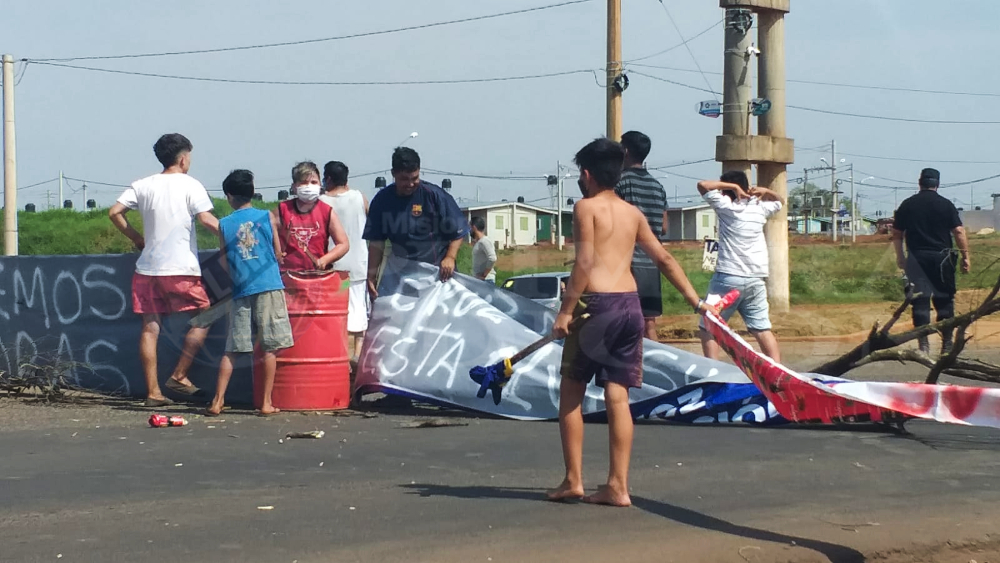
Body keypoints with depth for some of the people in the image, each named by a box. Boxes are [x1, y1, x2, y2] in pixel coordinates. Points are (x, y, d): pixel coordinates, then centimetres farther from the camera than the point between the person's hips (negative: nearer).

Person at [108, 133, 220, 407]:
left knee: (150, 328, 6)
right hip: (181, 269, -4)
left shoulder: (142, 186, 9)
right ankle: (179, 376, 5)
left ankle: (153, 391, 5)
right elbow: (207, 220, -14)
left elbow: (115, 213, 3)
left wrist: (136, 238, 15)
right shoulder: (190, 185, -4)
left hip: (147, 269, 5)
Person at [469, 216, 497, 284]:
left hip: (486, 280, -11)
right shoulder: (478, 242, 17)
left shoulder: (484, 241, -14)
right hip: (478, 279, 11)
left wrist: (484, 275, -20)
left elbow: (492, 259, -25)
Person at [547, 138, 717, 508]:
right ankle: (617, 486, 4)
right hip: (630, 304, 6)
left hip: (598, 304, -5)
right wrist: (696, 300, 26)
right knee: (618, 397, 6)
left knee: (571, 391, 7)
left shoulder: (586, 207, -2)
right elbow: (665, 259, 19)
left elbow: (584, 262, -12)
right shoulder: (633, 213, 16)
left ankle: (573, 480, 6)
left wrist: (565, 310, -12)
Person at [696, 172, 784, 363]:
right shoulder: (760, 208, 10)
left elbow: (703, 185, -6)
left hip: (728, 278, -4)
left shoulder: (727, 206, -4)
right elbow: (780, 202, 30)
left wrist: (731, 186, -1)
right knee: (762, 329, 8)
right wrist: (766, 192, 12)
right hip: (756, 280, 5)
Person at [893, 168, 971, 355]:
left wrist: (900, 256, 18)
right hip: (941, 257, -1)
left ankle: (923, 345, -5)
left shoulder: (907, 205, 4)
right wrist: (966, 256, -1)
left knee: (920, 301, 1)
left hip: (916, 258, 1)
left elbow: (897, 234, 7)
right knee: (944, 301, 7)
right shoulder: (946, 204, 0)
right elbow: (959, 231, -6)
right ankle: (947, 344, 8)